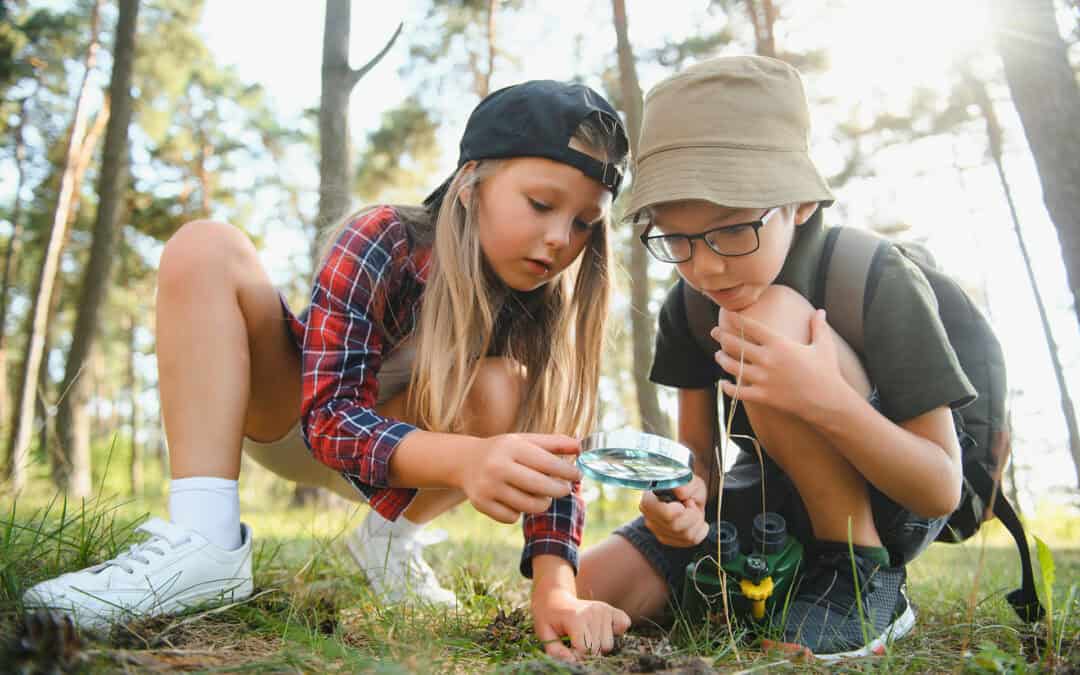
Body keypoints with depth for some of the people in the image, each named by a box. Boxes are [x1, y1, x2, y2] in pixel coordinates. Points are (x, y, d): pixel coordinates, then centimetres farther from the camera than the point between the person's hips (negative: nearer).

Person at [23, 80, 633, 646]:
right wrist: (467, 457, -52)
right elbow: (332, 417, -33)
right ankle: (205, 544, -32)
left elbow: (556, 454, -21)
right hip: (291, 416, -1)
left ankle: (389, 540, -5)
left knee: (501, 391, -31)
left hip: (411, 446, 2)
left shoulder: (551, 304, -19)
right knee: (207, 248, -25)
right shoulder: (380, 244, -28)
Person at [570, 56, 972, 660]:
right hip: (771, 500, 5)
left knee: (770, 318, -31)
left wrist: (827, 400, -39)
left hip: (890, 510, -5)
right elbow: (698, 453, -3)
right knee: (590, 594, -10)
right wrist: (682, 498, -28)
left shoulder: (879, 283, -23)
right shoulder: (690, 305, -8)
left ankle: (865, 581, -17)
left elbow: (942, 491, -22)